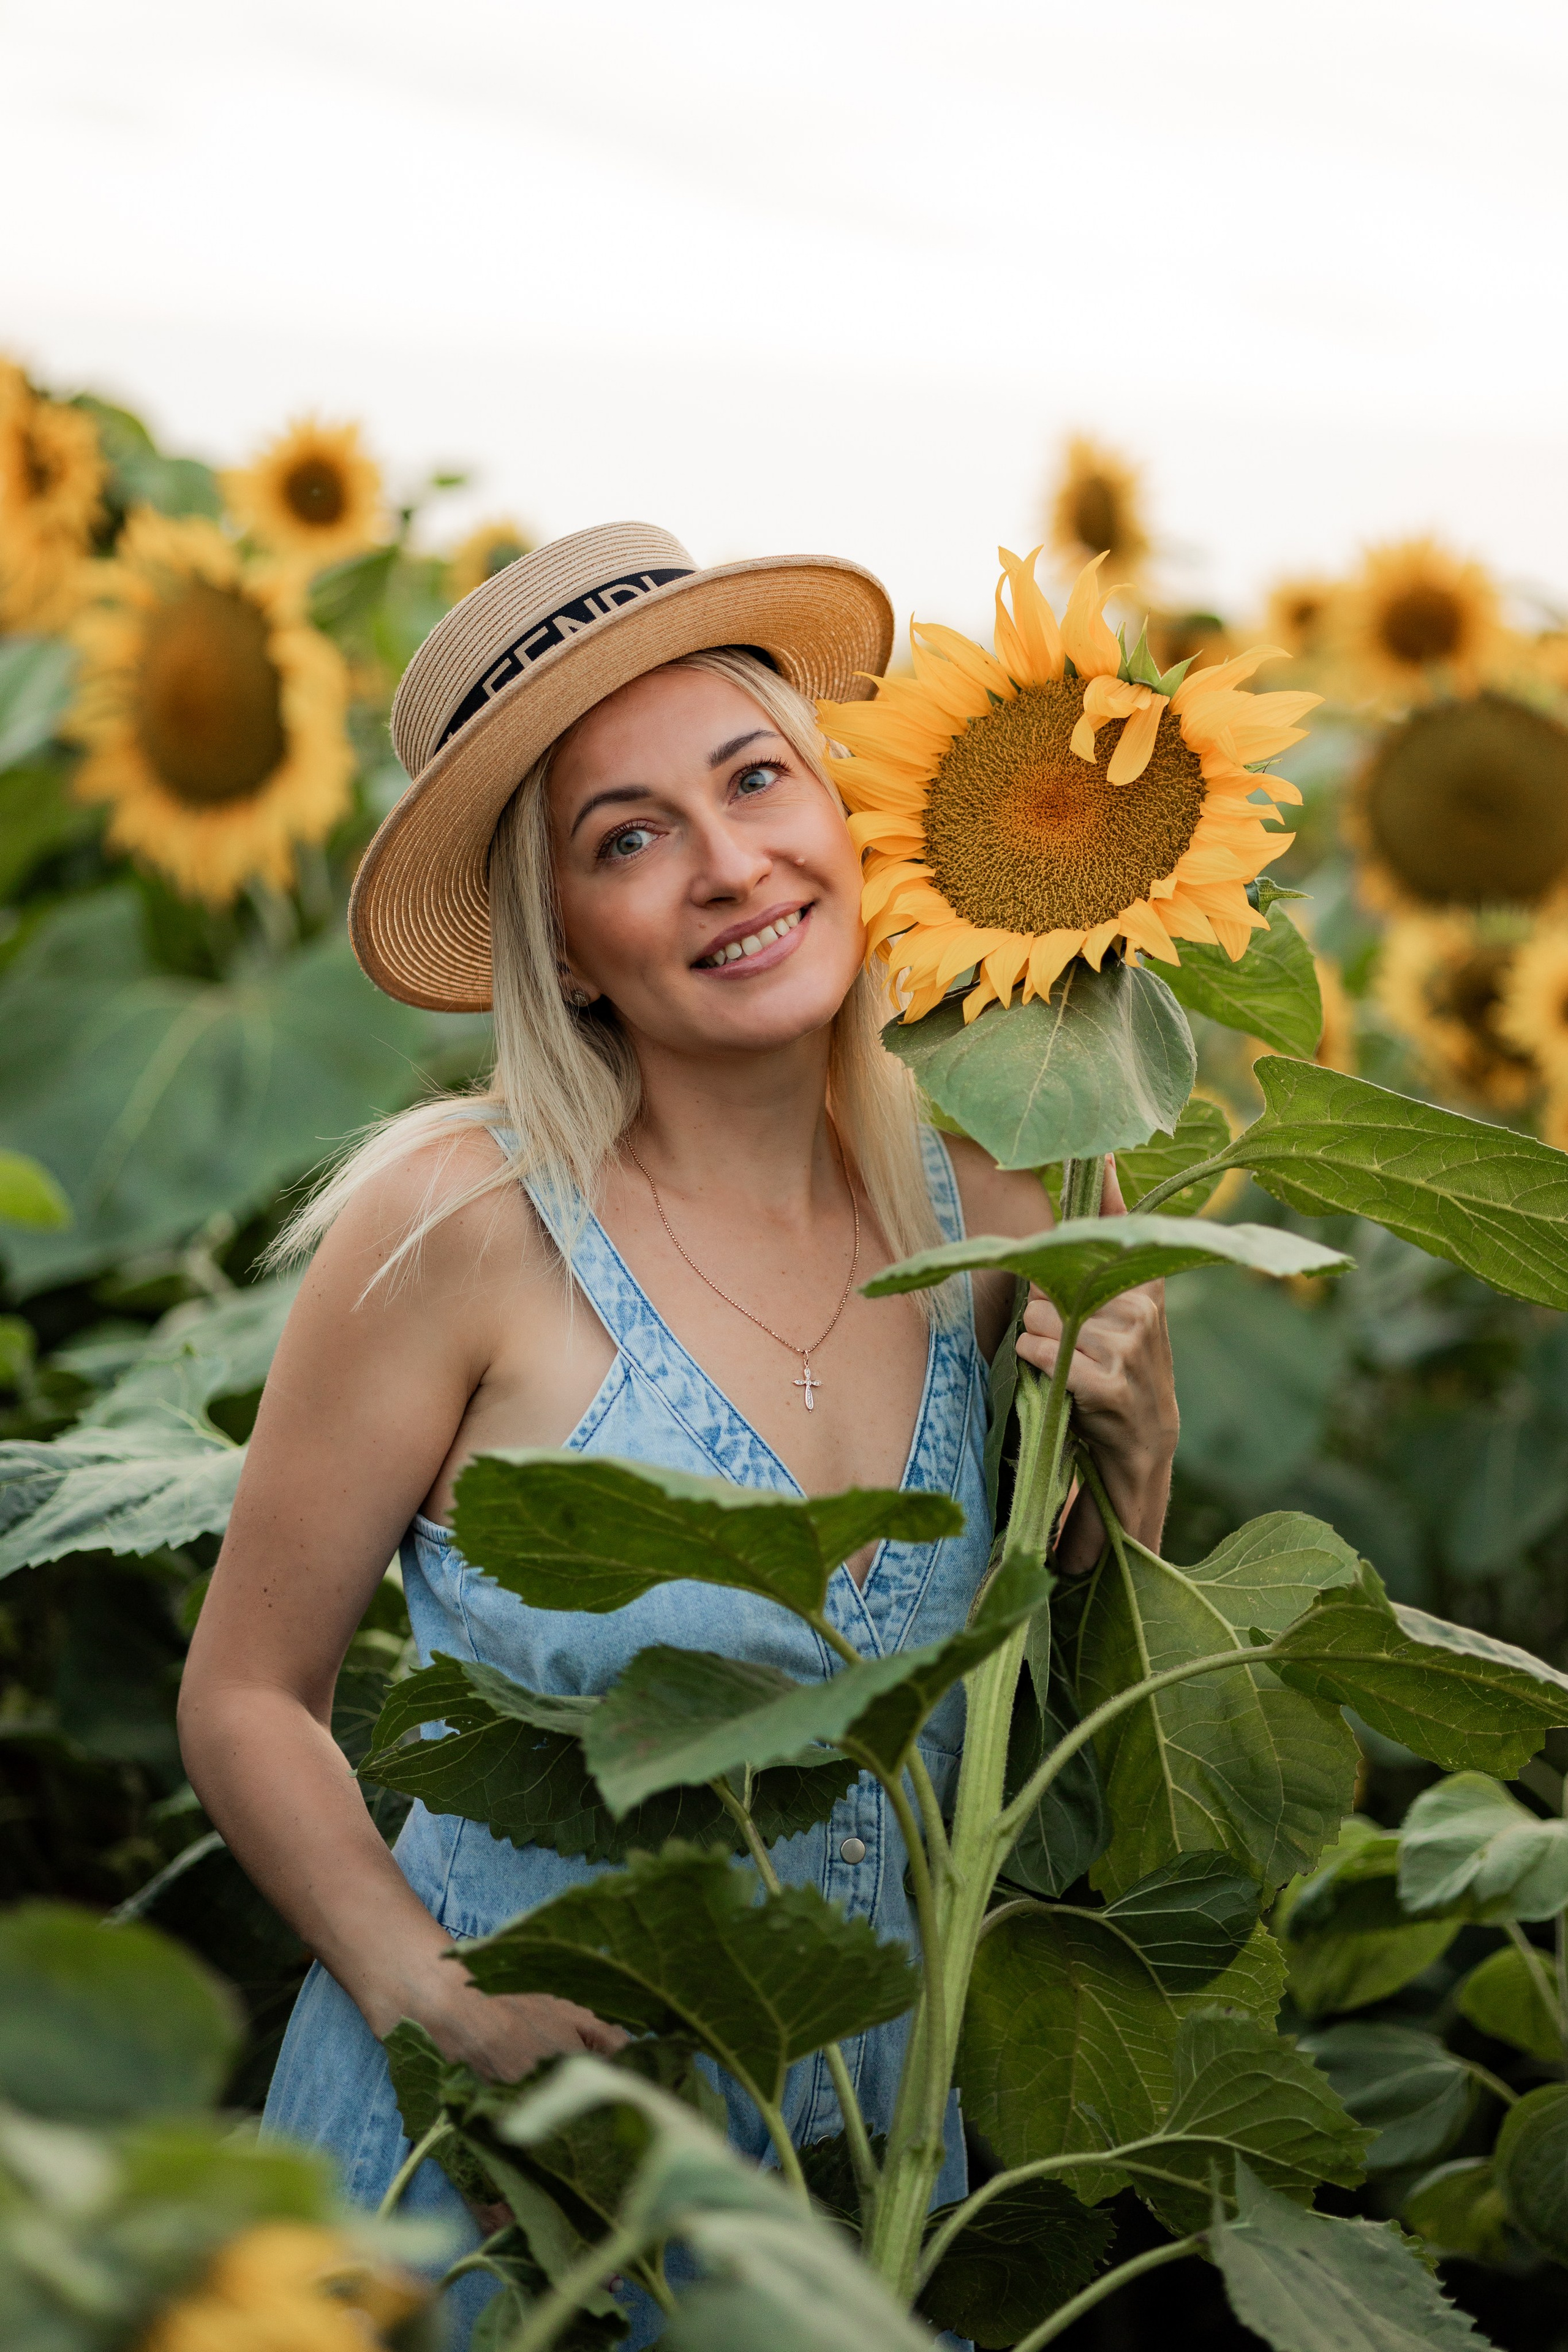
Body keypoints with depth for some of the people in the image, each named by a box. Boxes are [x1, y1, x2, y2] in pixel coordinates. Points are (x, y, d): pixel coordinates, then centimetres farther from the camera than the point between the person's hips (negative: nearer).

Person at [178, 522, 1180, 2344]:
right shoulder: (464, 1226, -18)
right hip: (487, 2170, -4)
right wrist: (438, 1999, -22)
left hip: (873, 2137, 4)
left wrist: (1131, 1450, -8)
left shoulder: (979, 1207, -4)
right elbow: (246, 1699, -9)